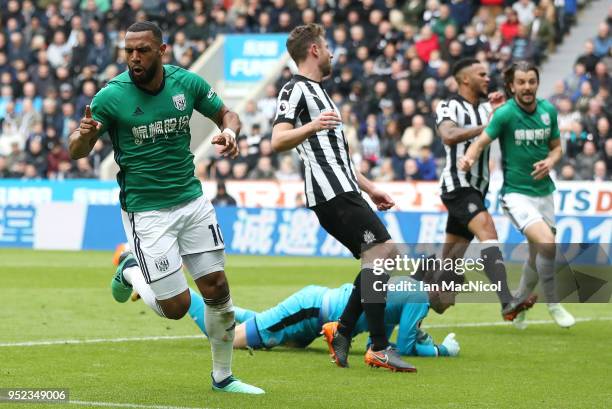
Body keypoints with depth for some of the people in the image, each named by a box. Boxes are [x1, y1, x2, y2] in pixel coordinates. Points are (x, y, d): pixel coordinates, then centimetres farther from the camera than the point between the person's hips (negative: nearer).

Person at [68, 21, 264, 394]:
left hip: (193, 200, 4)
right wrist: (85, 135, -32)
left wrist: (230, 131, -13)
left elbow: (226, 114, 12)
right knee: (176, 306, -6)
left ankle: (223, 377, 21)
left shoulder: (187, 83, -4)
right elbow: (76, 152, -8)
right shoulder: (111, 96, -13)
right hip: (146, 212, -4)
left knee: (217, 289, 2)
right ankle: (131, 275, 27)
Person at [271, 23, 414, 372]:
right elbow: (278, 141, -20)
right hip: (334, 195, -11)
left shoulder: (317, 92, 26)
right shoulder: (296, 90, -5)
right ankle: (380, 348, -16)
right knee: (384, 254, -16)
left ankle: (342, 330, 13)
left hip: (343, 193, 11)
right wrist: (311, 127, -37)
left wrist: (369, 188, 29)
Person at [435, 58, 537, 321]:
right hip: (457, 184, -9)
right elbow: (449, 136, -26)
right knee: (487, 230, -28)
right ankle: (507, 303, -42)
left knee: (453, 255, 14)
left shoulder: (487, 106, 15)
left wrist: (500, 110, -4)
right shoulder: (448, 107, -7)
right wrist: (484, 127, -28)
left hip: (476, 188, 9)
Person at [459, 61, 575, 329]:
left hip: (544, 191, 6)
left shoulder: (548, 111, 2)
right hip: (516, 193, -6)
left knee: (538, 255, 12)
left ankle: (518, 304, 36)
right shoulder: (505, 114, -13)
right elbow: (481, 142, -16)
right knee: (547, 243, -24)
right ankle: (553, 303, -7)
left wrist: (550, 161, -9)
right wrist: (468, 159, -37)